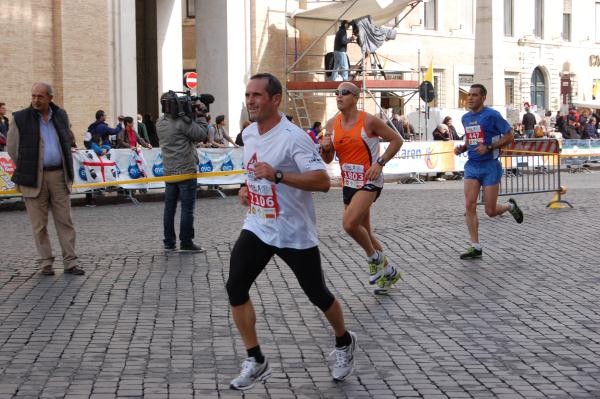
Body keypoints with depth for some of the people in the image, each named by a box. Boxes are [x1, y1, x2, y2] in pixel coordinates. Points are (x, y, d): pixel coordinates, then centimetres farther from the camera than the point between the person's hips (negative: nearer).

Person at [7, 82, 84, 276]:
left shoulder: (61, 116, 8)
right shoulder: (20, 118, -2)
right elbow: (12, 147, 5)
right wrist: (25, 170, 5)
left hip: (58, 176, 3)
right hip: (34, 179, -2)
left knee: (65, 220, 2)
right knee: (39, 224, 2)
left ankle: (70, 262, 5)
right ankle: (45, 262, 10)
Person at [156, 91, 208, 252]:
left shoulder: (160, 123, 7)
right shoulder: (182, 121, -16)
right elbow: (201, 135, -12)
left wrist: (192, 116, 6)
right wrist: (200, 116, -3)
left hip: (169, 172, 7)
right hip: (186, 171, -7)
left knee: (169, 208, 10)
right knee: (187, 208, -1)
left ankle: (169, 242, 13)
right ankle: (186, 242, 0)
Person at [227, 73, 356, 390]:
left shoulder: (293, 137, -20)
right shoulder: (248, 133, 5)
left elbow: (322, 181, -27)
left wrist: (277, 176, -34)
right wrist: (247, 187, 7)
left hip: (294, 232, -6)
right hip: (257, 227, 6)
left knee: (317, 294, 8)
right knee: (235, 288, -7)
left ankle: (344, 343, 37)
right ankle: (255, 361, 4)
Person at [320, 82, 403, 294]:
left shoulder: (369, 121, -12)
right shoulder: (332, 124, 4)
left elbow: (396, 140, -5)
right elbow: (328, 160, 12)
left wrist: (380, 163, -14)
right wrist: (325, 148, -10)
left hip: (369, 181, -7)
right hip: (348, 183, 7)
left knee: (349, 223, -23)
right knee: (364, 231, 14)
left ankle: (374, 258, 3)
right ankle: (388, 271, 31)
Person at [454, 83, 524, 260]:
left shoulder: (492, 115, -11)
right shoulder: (465, 118, 10)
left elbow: (509, 137, -9)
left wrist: (488, 147, -20)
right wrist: (462, 148, 3)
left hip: (490, 166, -5)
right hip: (472, 166, 5)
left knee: (490, 211, -1)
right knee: (469, 206, -7)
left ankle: (510, 206, 34)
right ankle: (475, 248, -1)